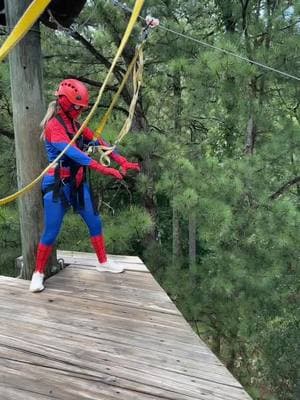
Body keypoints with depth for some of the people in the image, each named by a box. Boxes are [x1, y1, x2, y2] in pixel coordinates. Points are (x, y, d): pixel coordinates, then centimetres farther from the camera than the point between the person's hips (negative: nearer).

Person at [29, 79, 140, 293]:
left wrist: (123, 162, -6)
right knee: (51, 233, -2)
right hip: (58, 186, -8)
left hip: (78, 184, 8)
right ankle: (39, 273, 17)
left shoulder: (76, 125, 10)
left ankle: (103, 262, 28)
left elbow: (98, 143, 4)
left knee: (95, 223, 11)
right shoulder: (53, 125, -16)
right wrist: (103, 169, -38)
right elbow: (72, 152, -30)